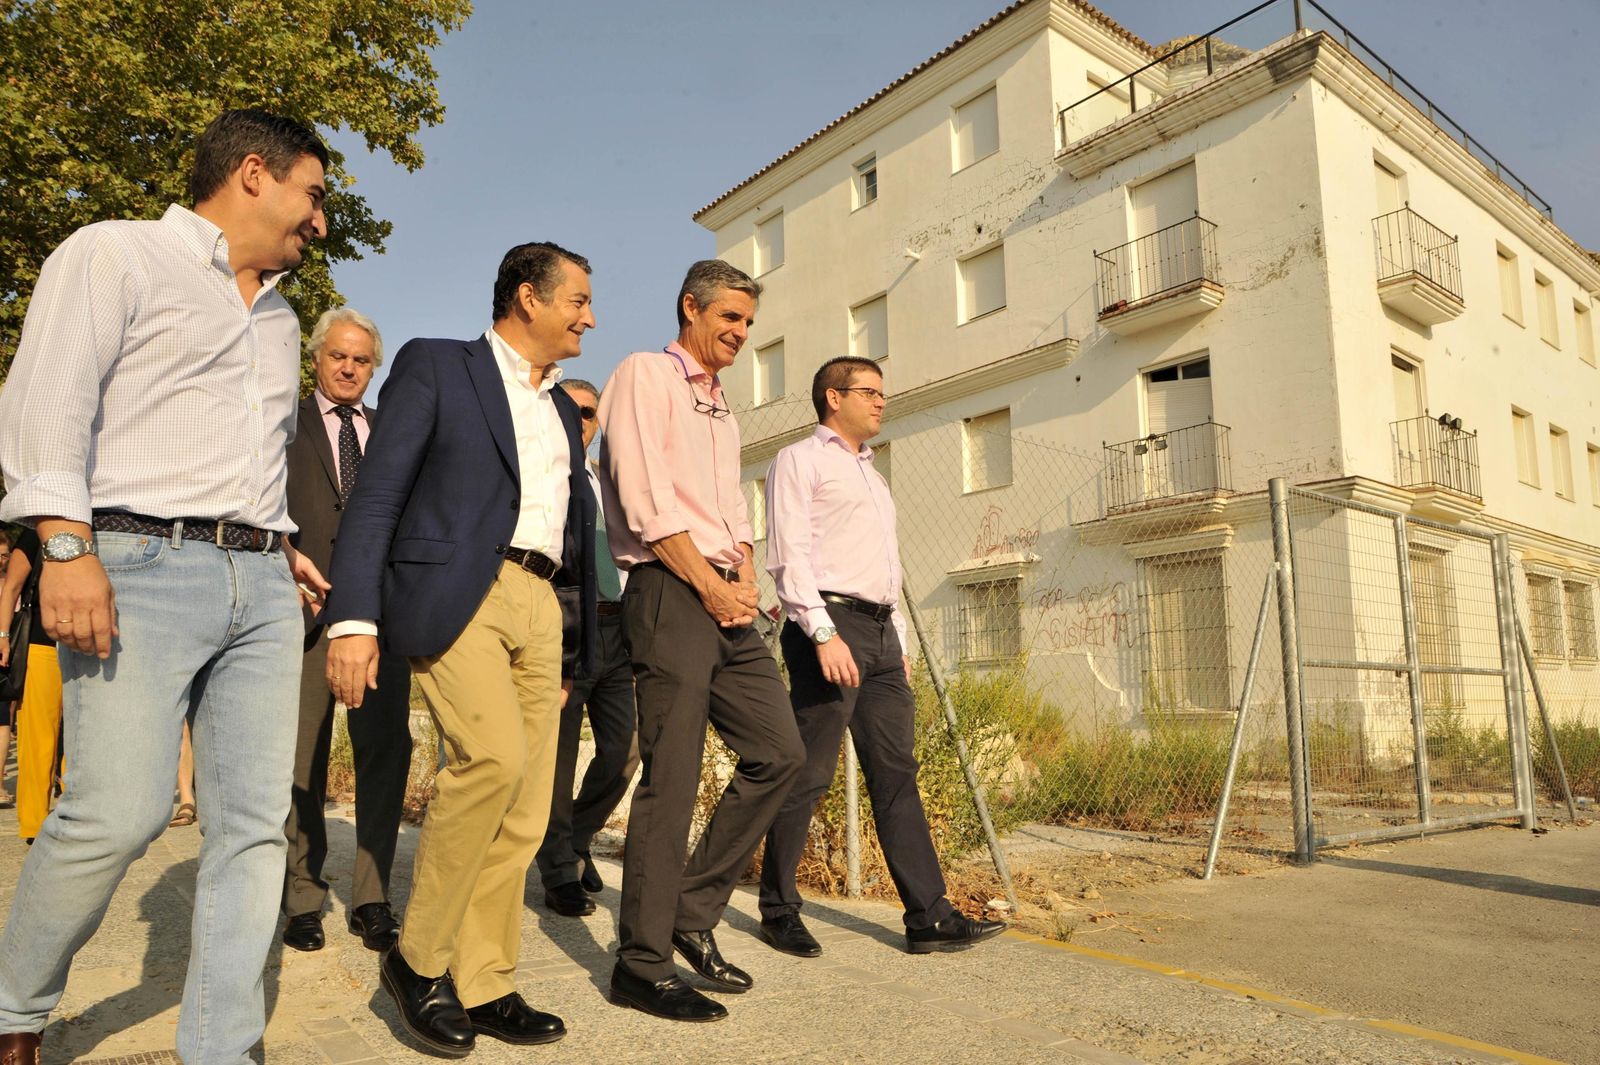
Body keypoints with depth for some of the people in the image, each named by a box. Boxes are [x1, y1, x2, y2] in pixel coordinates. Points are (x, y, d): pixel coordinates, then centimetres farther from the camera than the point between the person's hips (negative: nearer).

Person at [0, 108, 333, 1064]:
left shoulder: (279, 317, 25)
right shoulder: (117, 253, 5)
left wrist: (277, 545, 14)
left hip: (260, 587, 6)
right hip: (140, 565, -6)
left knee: (256, 822, 0)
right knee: (119, 815, -11)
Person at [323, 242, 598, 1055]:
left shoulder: (563, 411, 23)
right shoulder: (434, 365, 5)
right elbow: (377, 496, -4)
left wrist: (576, 642, 19)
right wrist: (352, 619, -15)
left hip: (539, 603, 6)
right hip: (452, 592, -6)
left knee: (524, 812, 2)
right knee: (494, 755, -25)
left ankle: (481, 986, 15)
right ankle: (418, 957, -4)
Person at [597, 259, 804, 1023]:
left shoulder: (722, 412, 24)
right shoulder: (645, 374, -2)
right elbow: (645, 500, -13)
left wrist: (745, 576, 4)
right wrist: (710, 584, -11)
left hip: (726, 601, 9)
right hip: (670, 592, -9)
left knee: (777, 752, 5)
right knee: (671, 780, -7)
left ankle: (695, 911, 17)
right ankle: (642, 965, 6)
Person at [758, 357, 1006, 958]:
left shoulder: (870, 474, 27)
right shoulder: (800, 460, 2)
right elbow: (789, 554, -10)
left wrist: (900, 643, 17)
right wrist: (823, 633, -20)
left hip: (881, 633, 8)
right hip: (829, 625, -8)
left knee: (896, 775, 5)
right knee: (809, 774, -4)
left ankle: (928, 917, 7)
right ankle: (779, 911, 11)